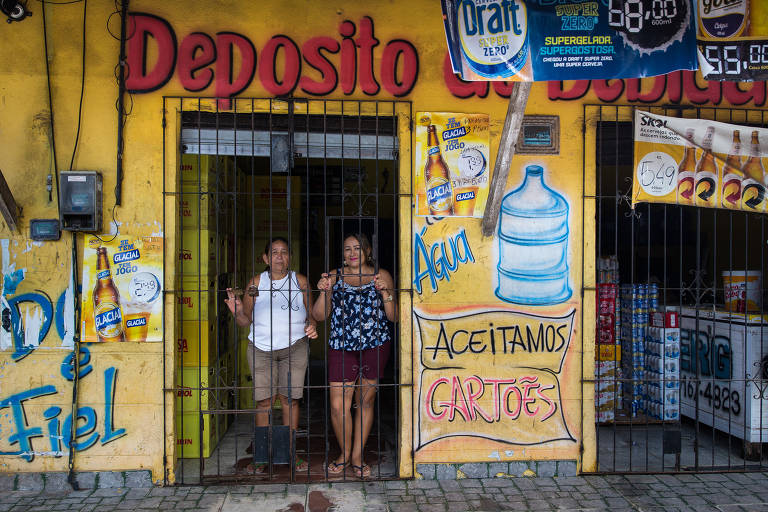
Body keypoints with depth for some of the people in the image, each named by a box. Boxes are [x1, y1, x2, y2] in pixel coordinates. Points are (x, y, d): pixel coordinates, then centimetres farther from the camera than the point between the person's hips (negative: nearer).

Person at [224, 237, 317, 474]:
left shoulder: (300, 281, 4)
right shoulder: (256, 283, 3)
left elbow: (311, 314, 10)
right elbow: (246, 321, 6)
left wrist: (312, 326, -10)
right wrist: (237, 311, -14)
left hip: (294, 347, 0)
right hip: (261, 348, 0)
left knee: (289, 398, 1)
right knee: (264, 400, -1)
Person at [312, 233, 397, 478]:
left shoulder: (381, 276, 7)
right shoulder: (335, 277, 8)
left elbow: (393, 317, 3)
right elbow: (319, 316, 4)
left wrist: (386, 293, -12)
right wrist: (324, 292, -12)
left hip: (376, 346, 0)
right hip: (341, 347, 0)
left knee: (365, 401, 8)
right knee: (338, 405, -4)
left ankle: (357, 455, 23)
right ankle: (344, 453, 19)